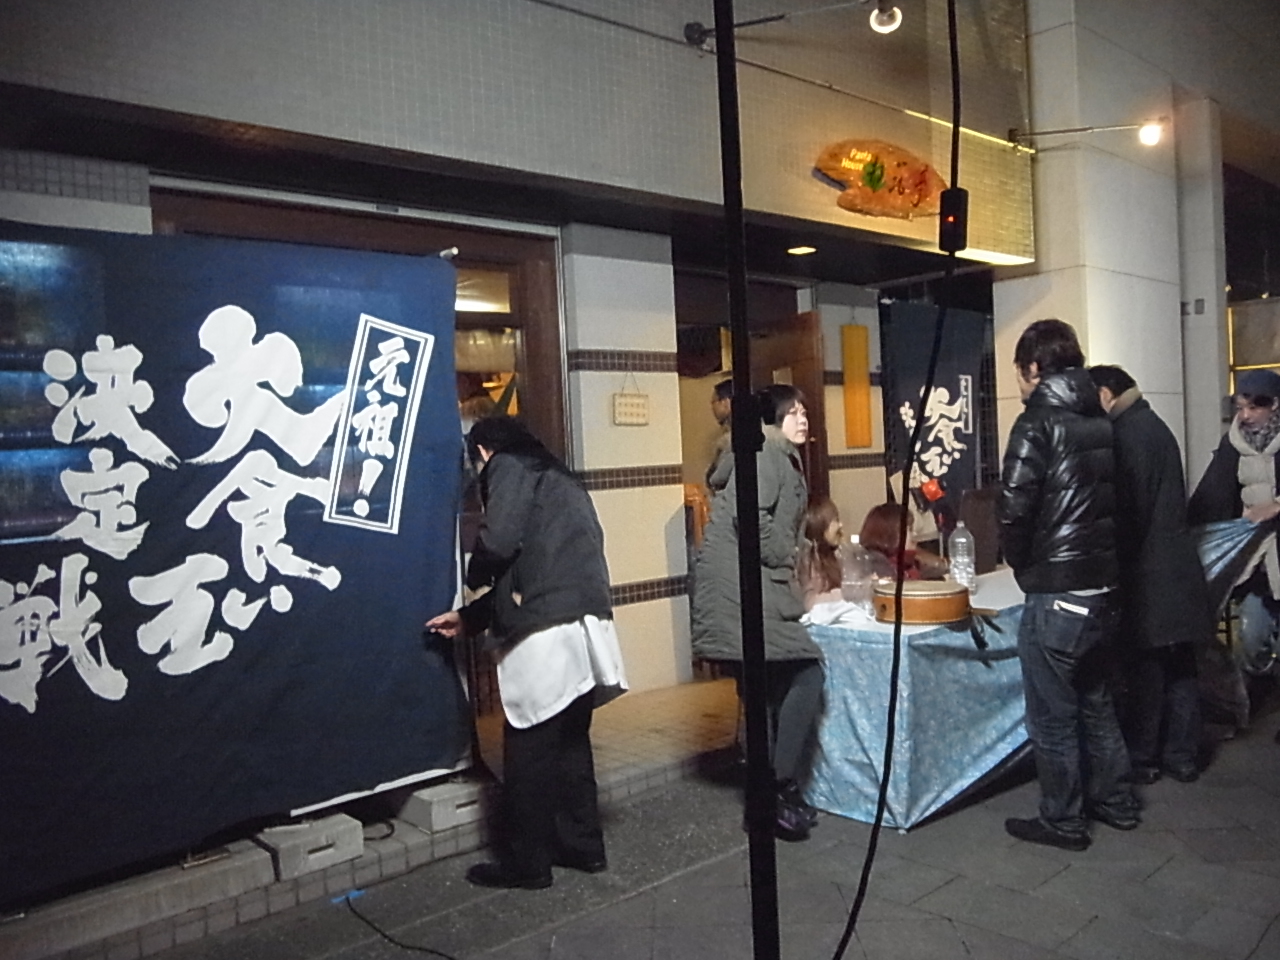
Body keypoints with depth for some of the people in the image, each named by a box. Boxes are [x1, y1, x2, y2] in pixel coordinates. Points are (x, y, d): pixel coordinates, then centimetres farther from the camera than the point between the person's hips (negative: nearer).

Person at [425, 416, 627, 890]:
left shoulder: (509, 467, 1)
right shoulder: (556, 476, 28)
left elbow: (498, 540, -16)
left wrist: (473, 579, 7)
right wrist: (470, 617, 31)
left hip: (547, 629, -9)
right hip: (584, 624, 9)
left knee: (529, 748, 2)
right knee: (570, 741, 18)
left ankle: (525, 862, 12)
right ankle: (582, 844, 27)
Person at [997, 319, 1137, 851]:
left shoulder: (1037, 424, -13)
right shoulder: (1103, 423, 8)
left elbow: (1013, 511, -18)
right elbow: (1116, 502, 10)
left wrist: (1023, 566, -2)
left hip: (1057, 594, -8)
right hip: (1106, 587, 8)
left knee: (1052, 714, 6)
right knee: (1096, 701, 22)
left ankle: (1061, 820, 18)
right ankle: (1115, 802, 34)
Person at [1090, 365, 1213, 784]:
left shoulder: (1125, 433, -14)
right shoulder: (1156, 426, 14)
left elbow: (1128, 509, -19)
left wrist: (1118, 563, -11)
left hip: (1147, 574, -9)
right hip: (1179, 568, 9)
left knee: (1146, 669, 1)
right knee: (1180, 666, 13)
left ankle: (1142, 758, 12)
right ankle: (1181, 756, 22)